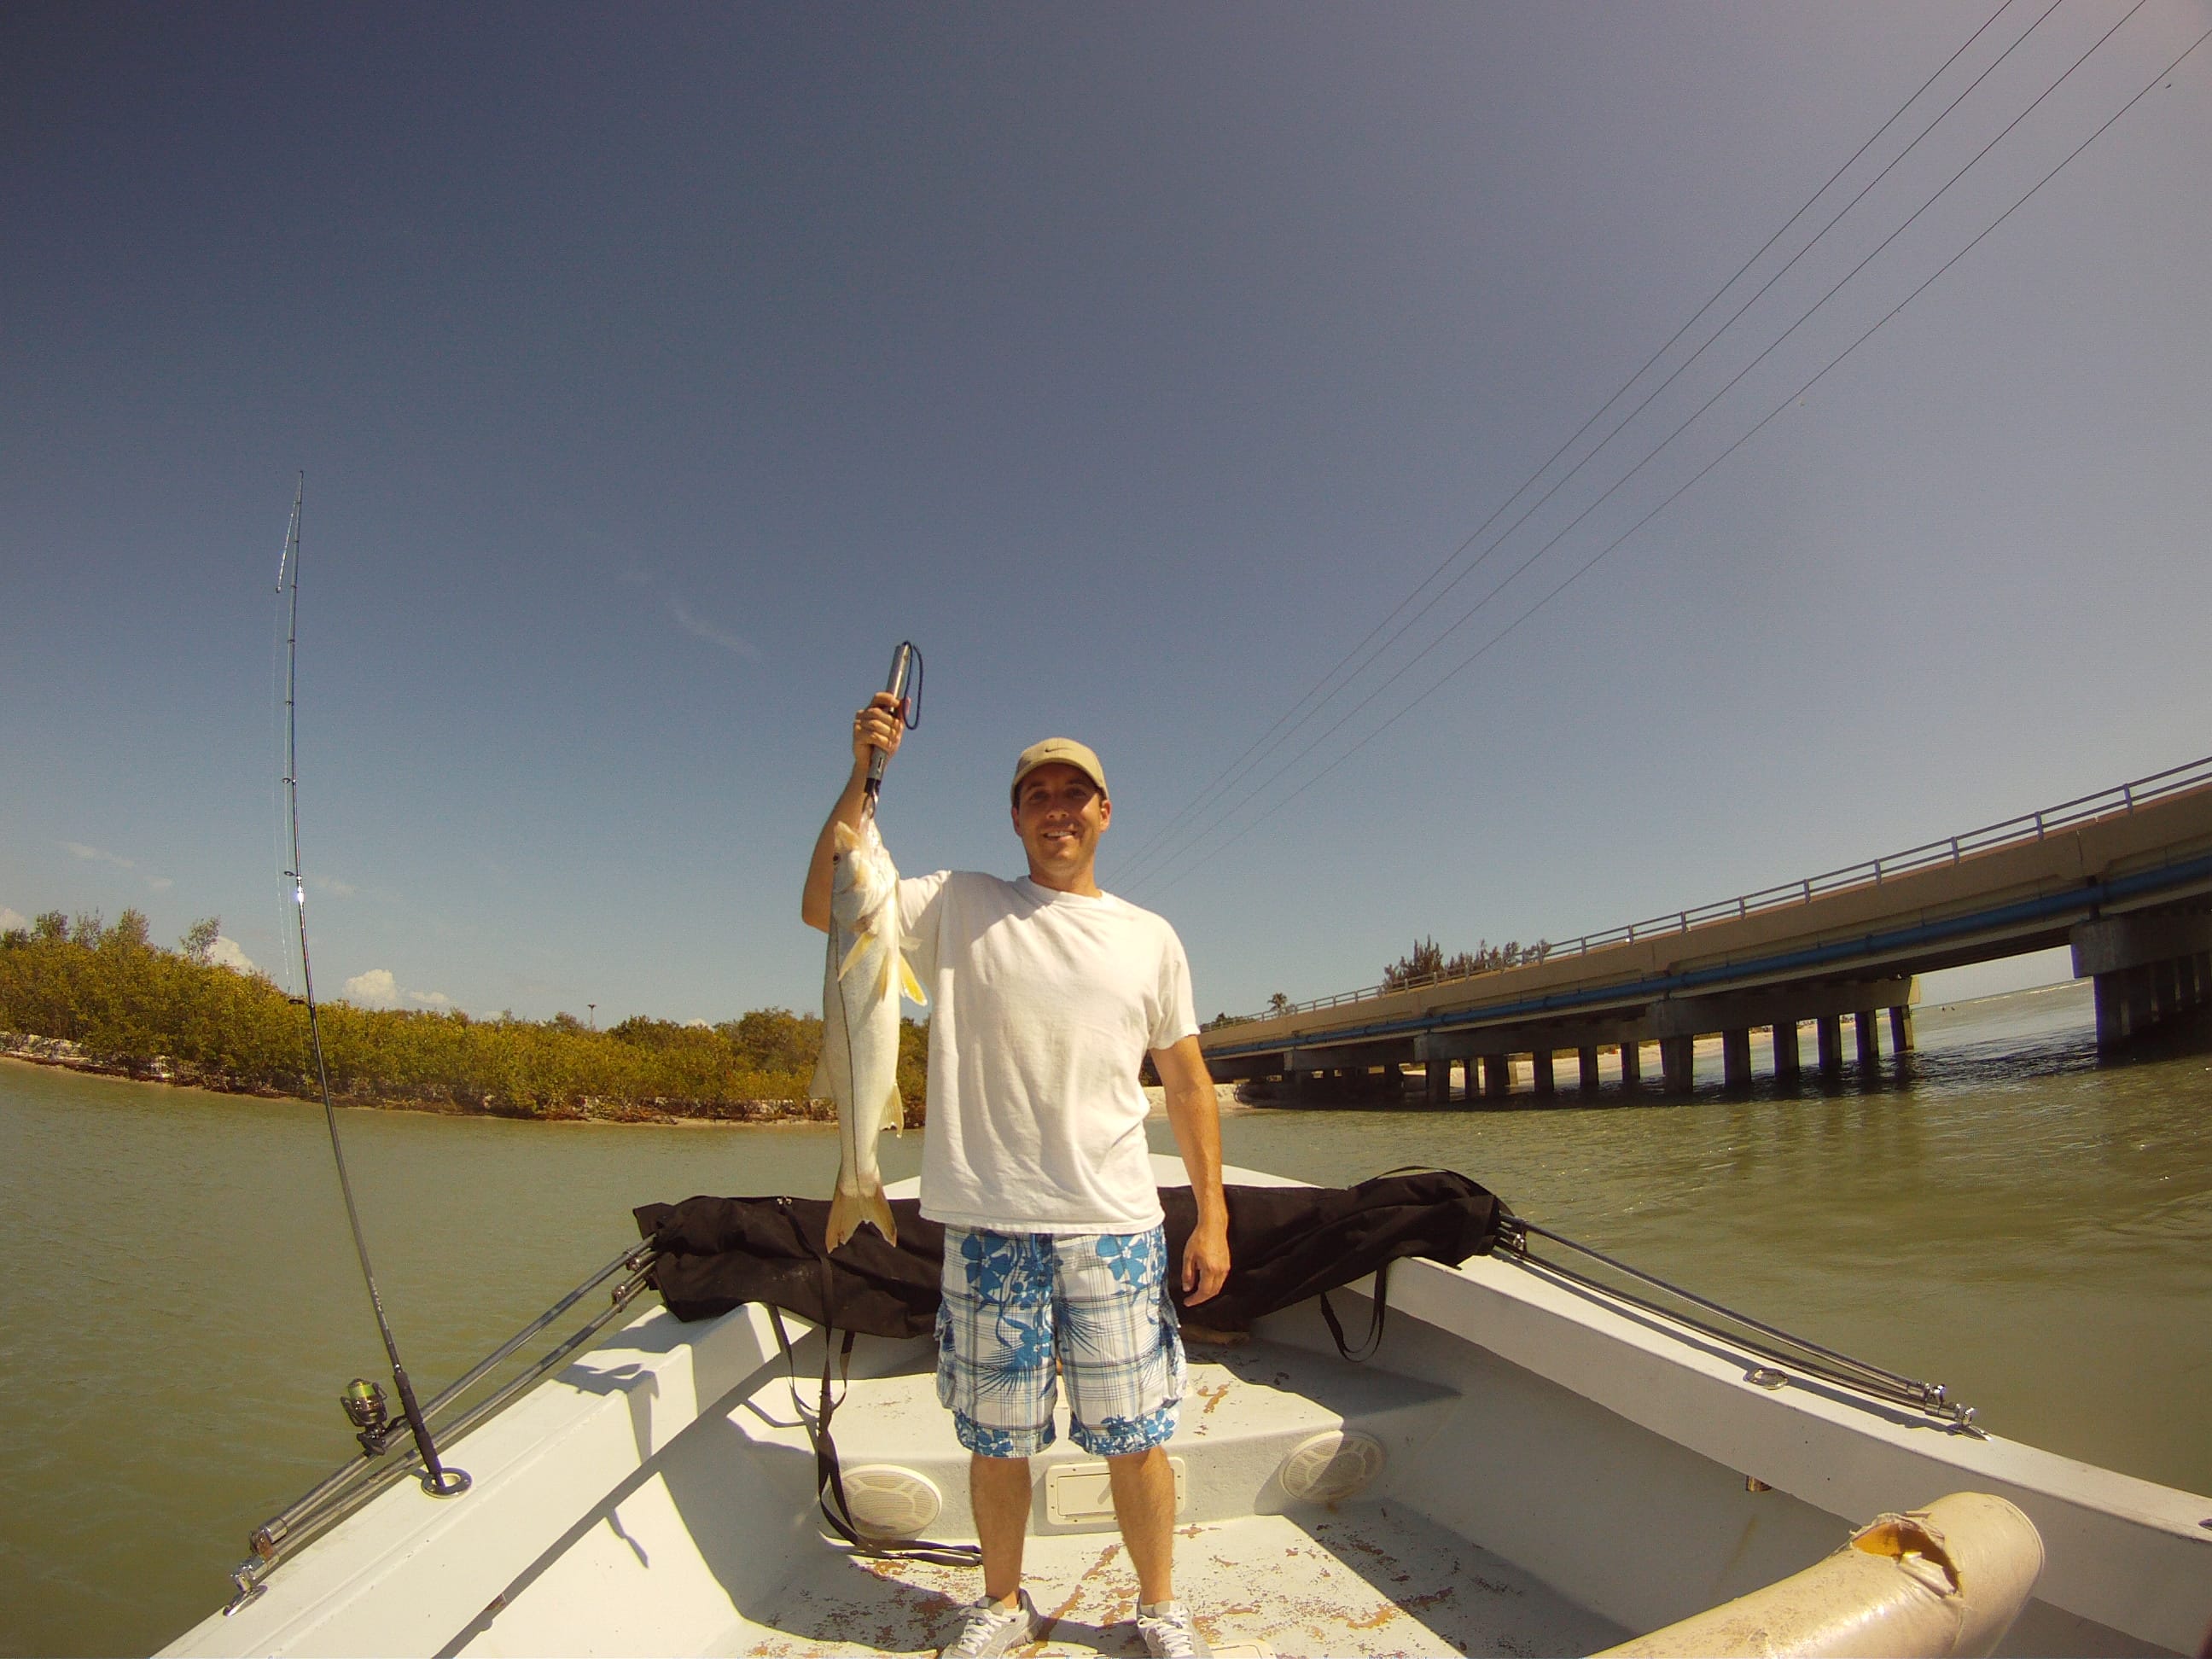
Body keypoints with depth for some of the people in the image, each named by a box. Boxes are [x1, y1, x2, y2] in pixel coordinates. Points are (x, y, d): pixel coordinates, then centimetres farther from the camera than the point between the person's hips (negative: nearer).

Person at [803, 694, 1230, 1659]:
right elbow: (824, 908, -8)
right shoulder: (959, 908, 3)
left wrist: (1212, 1217, 5)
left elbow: (1187, 1082, 10)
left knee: (1134, 1440, 10)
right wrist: (863, 775, -17)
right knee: (995, 1438, 14)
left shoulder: (1150, 938, 8)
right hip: (989, 1226, 0)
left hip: (1116, 1227, 1)